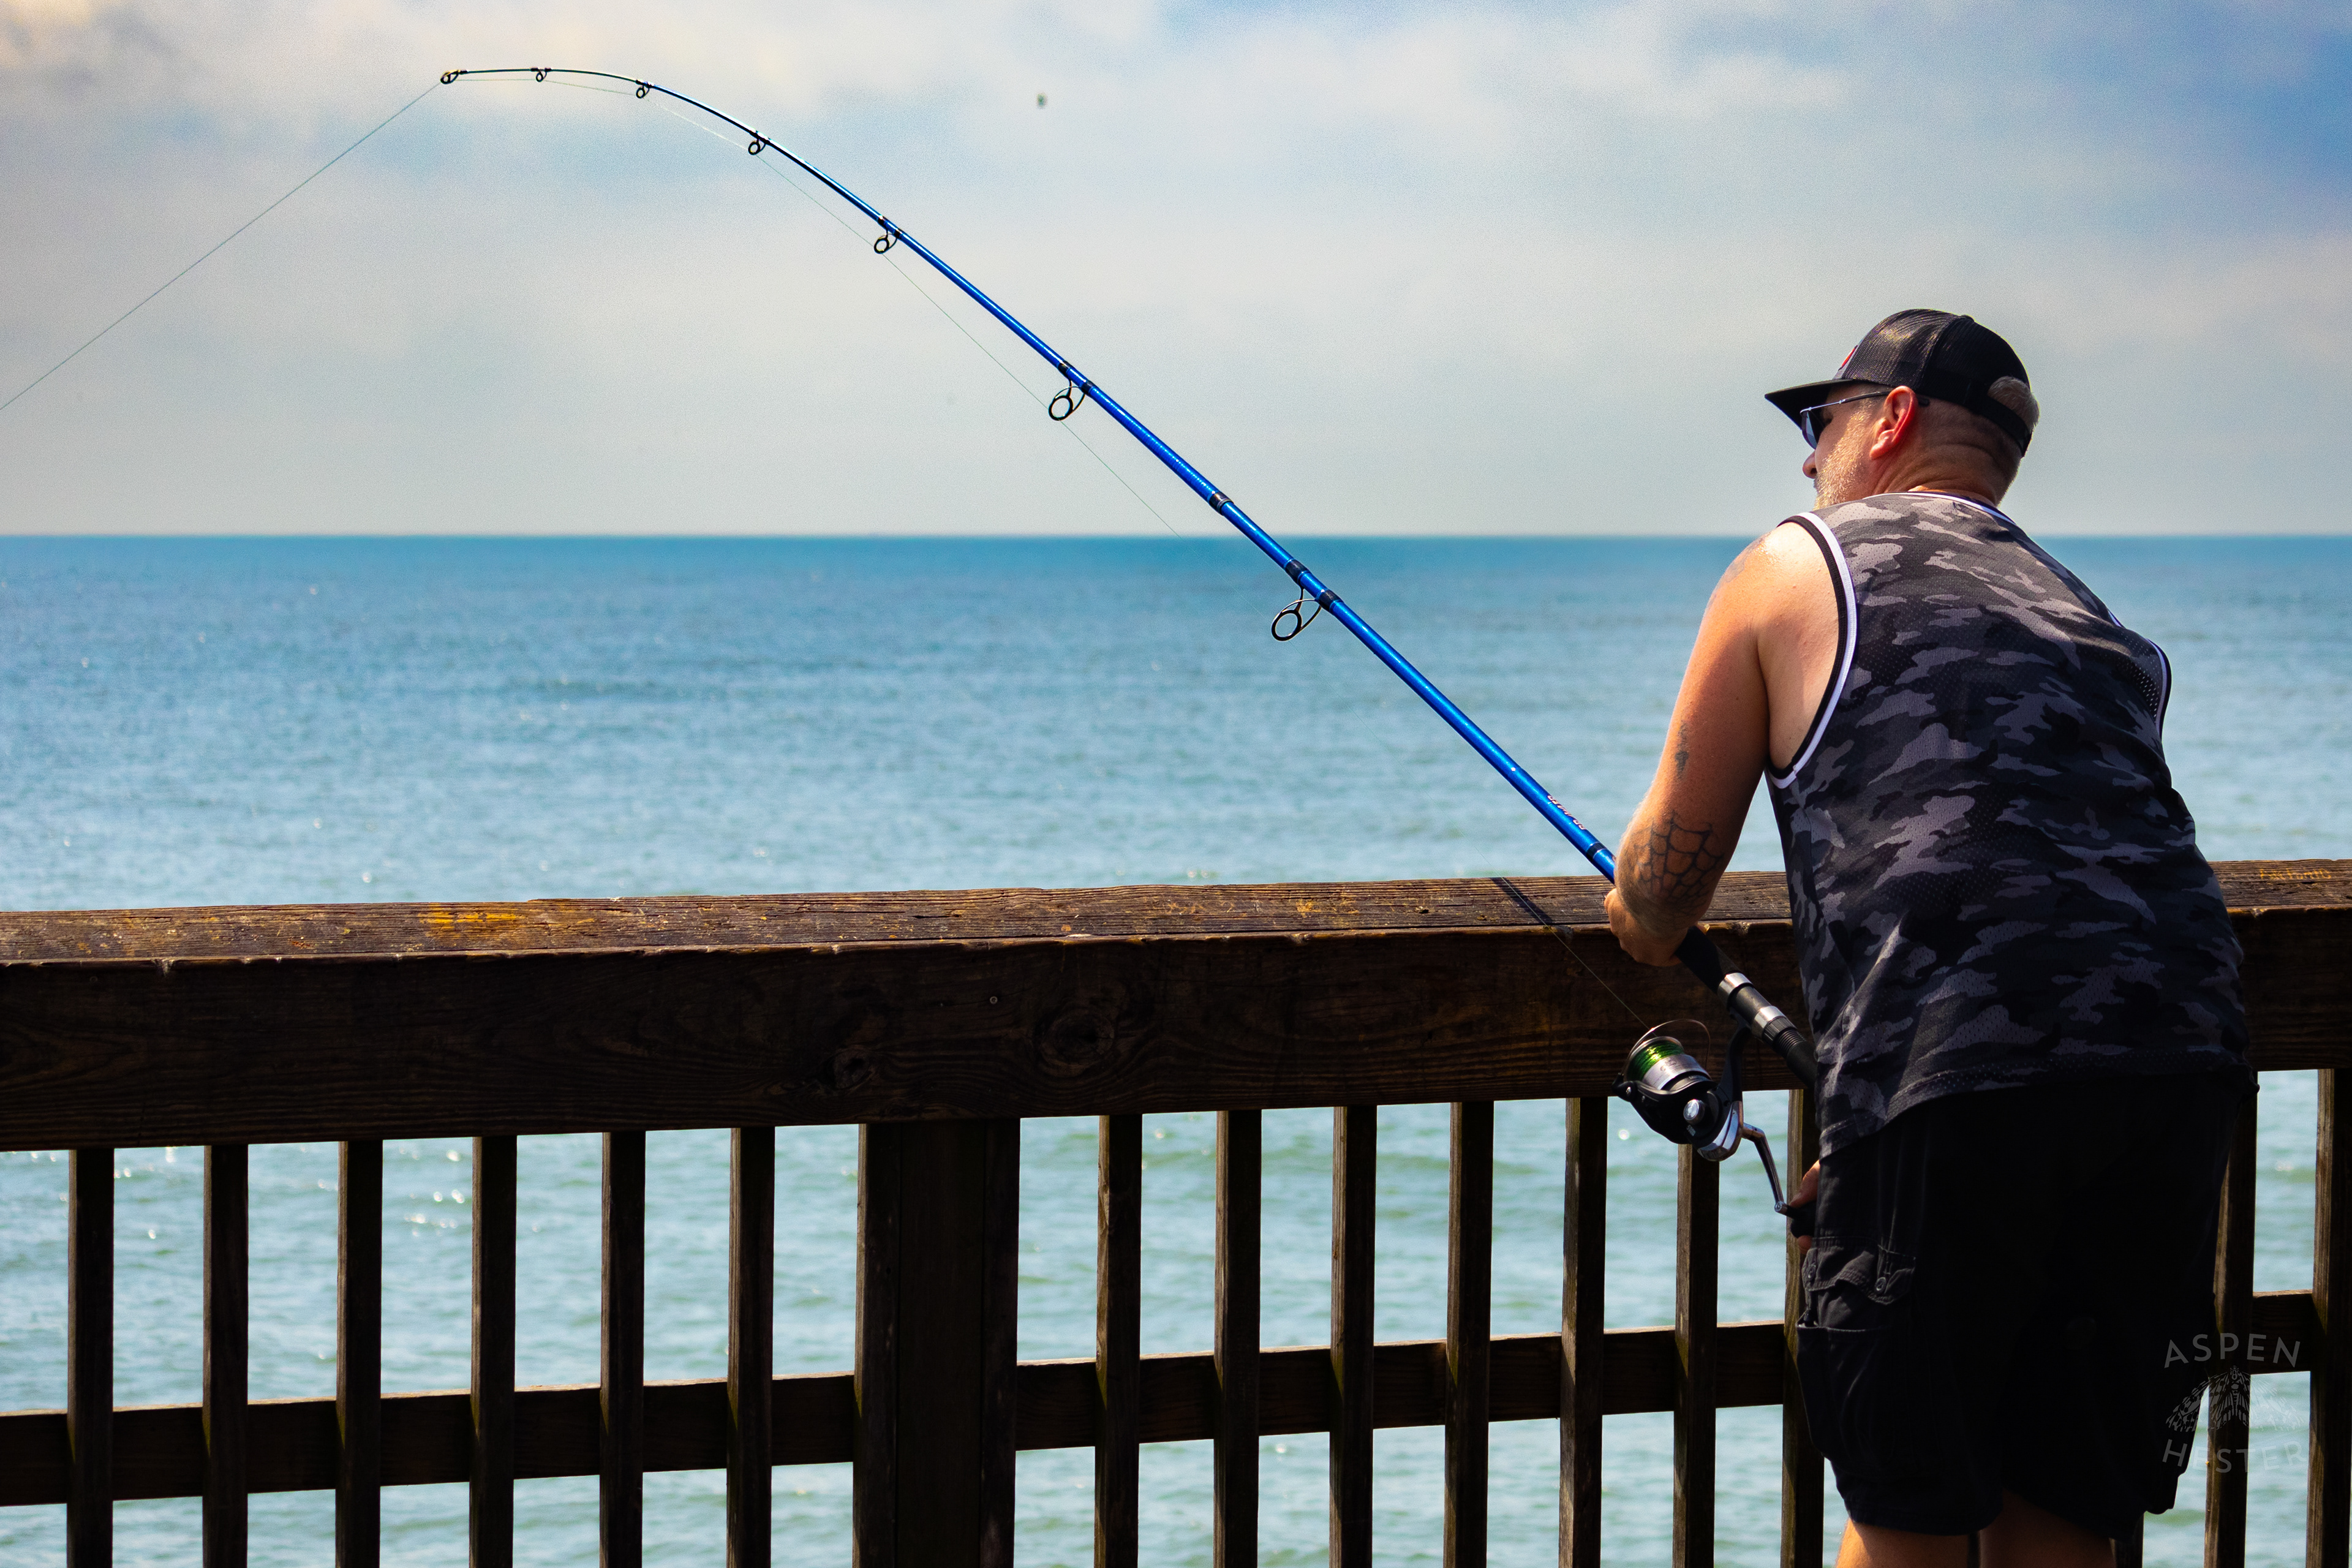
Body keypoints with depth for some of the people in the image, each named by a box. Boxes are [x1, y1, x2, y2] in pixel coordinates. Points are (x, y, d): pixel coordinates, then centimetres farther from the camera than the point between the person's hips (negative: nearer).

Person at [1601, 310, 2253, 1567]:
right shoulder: (2098, 625, 28)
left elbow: (1663, 880, 15)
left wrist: (1638, 943, 41)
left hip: (1955, 1083, -5)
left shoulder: (1792, 570, 13)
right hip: (2180, 1059, 5)